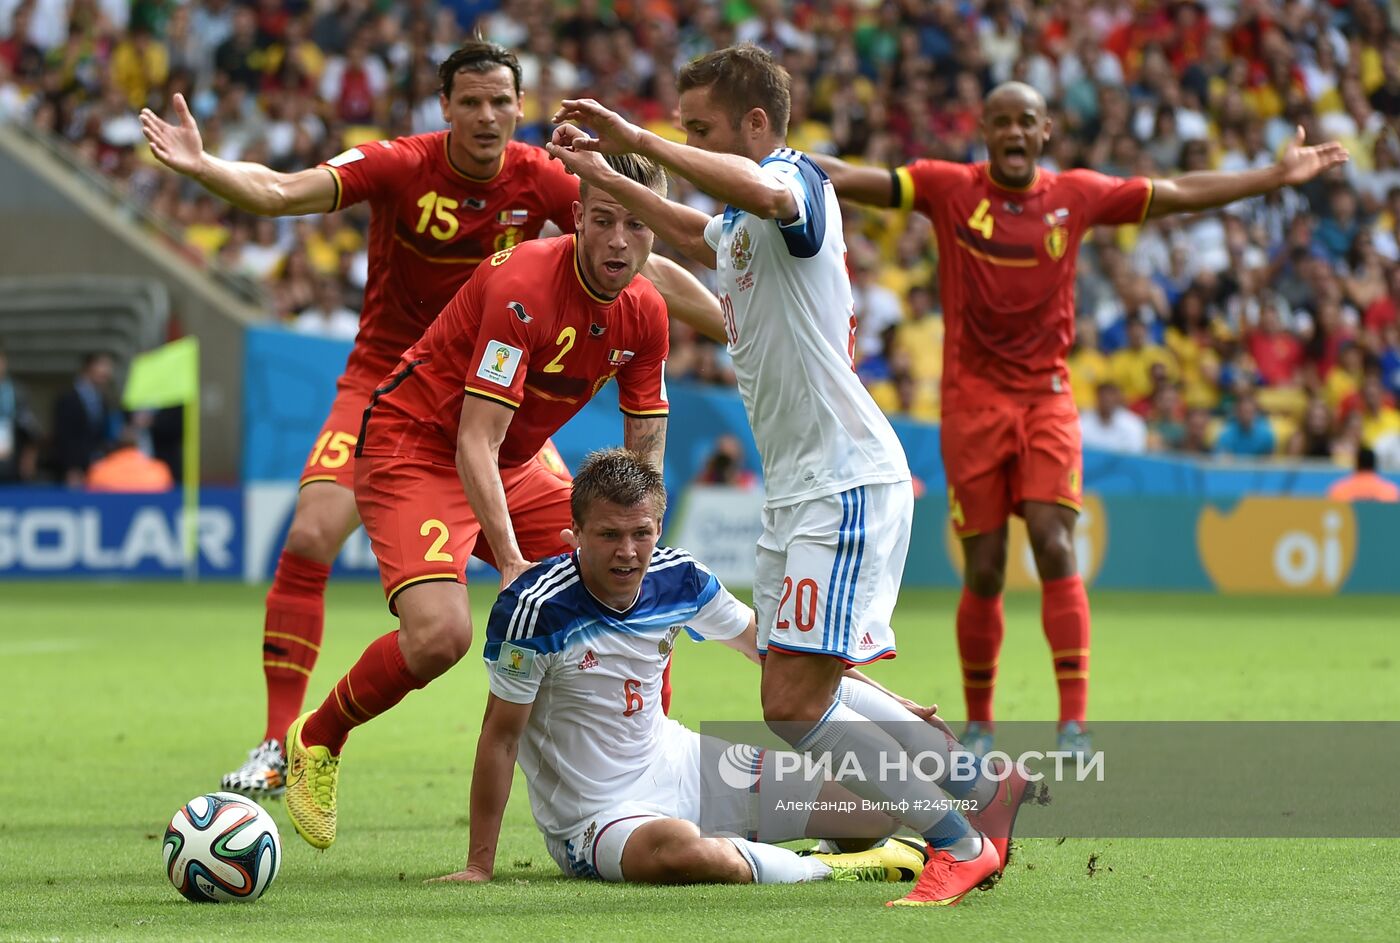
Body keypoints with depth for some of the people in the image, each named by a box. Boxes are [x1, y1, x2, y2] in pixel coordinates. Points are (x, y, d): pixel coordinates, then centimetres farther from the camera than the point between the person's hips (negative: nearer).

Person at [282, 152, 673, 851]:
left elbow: (645, 454, 4)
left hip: (512, 469, 8)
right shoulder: (524, 287, -27)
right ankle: (316, 742, -2)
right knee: (440, 632, -28)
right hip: (413, 449, -8)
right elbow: (475, 445, -30)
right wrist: (511, 564, -37)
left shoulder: (645, 314, -4)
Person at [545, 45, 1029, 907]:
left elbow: (764, 191, -40)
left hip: (847, 484, -11)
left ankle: (961, 847, -6)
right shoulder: (740, 223, 18)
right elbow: (694, 233, 43)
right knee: (805, 695, 17)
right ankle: (984, 786, 26)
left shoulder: (799, 181, -13)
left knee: (796, 704, -15)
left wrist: (639, 140, -35)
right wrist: (603, 176, 39)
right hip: (799, 486, 11)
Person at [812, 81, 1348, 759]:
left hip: (1047, 398, 1)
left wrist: (1278, 176, 12)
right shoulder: (950, 189, 0)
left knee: (1055, 547, -15)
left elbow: (1179, 194, 12)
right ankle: (977, 726, 16)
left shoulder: (1076, 196, 5)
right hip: (973, 400, -1)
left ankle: (1074, 724, -17)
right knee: (983, 571, 0)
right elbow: (850, 179, -7)